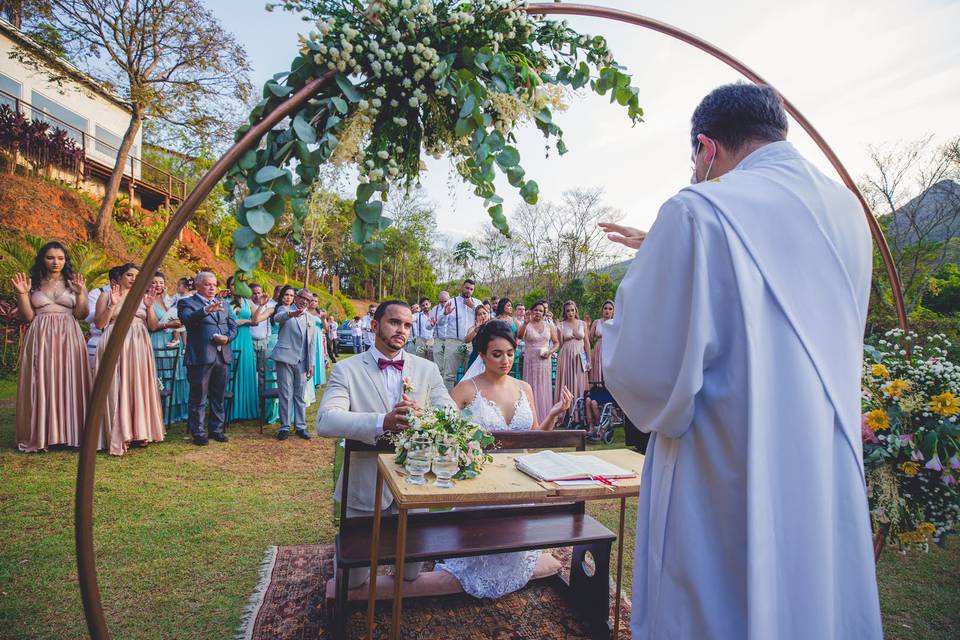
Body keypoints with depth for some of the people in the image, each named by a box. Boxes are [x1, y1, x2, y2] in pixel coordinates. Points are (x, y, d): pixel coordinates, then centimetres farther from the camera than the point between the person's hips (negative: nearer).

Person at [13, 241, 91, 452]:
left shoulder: (74, 282, 8)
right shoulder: (34, 283, 8)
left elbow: (81, 315, 0)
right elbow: (28, 317, 4)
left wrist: (80, 293, -13)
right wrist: (22, 294, -7)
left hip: (68, 338, -1)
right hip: (40, 339, 1)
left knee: (68, 383, 0)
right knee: (41, 384, 1)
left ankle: (70, 432, 6)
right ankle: (42, 435, 9)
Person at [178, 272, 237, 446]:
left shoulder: (223, 303, 17)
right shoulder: (187, 303, 0)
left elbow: (233, 325, 14)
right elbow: (187, 319, -20)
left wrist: (227, 337, -7)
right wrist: (206, 310, -37)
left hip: (223, 356, 5)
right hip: (200, 357, -5)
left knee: (219, 397, 12)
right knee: (199, 397, 2)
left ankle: (217, 429, 22)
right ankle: (198, 432, 11)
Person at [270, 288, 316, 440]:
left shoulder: (311, 319, 16)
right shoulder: (285, 309, 4)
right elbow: (277, 318, -22)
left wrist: (311, 364, 7)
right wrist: (292, 314, -43)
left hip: (302, 362, 4)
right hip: (285, 358, -4)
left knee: (300, 395, 9)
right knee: (286, 394, 0)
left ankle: (300, 426, 16)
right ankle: (285, 426, 9)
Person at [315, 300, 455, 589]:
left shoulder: (427, 369, 3)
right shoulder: (346, 369, -6)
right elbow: (325, 421, -21)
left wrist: (424, 417, -27)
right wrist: (383, 422, -37)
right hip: (364, 486, -2)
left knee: (411, 574, 13)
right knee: (353, 580, 10)